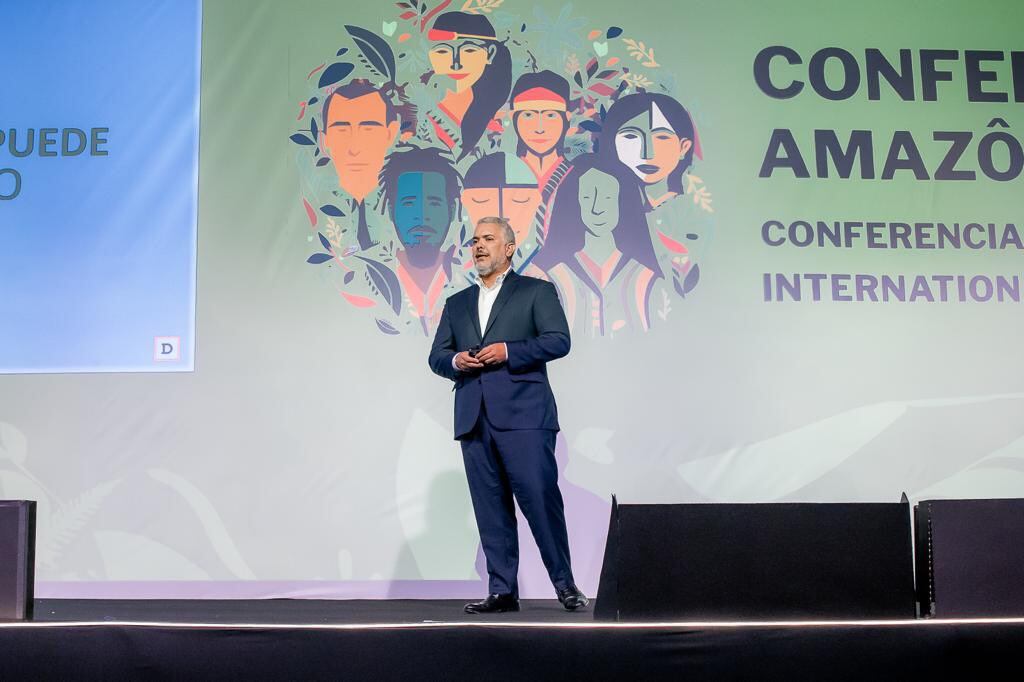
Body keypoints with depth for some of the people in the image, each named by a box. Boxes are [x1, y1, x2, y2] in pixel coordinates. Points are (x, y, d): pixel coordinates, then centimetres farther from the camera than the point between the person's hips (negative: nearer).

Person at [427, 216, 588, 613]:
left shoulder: (536, 292, 9)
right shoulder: (457, 304, 23)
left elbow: (558, 340, -3)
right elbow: (436, 356, 17)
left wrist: (508, 351, -13)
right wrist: (456, 361, -6)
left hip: (524, 416, -4)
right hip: (474, 420, 5)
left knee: (540, 499, -8)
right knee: (491, 509, 3)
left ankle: (565, 584, 5)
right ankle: (502, 592, 8)